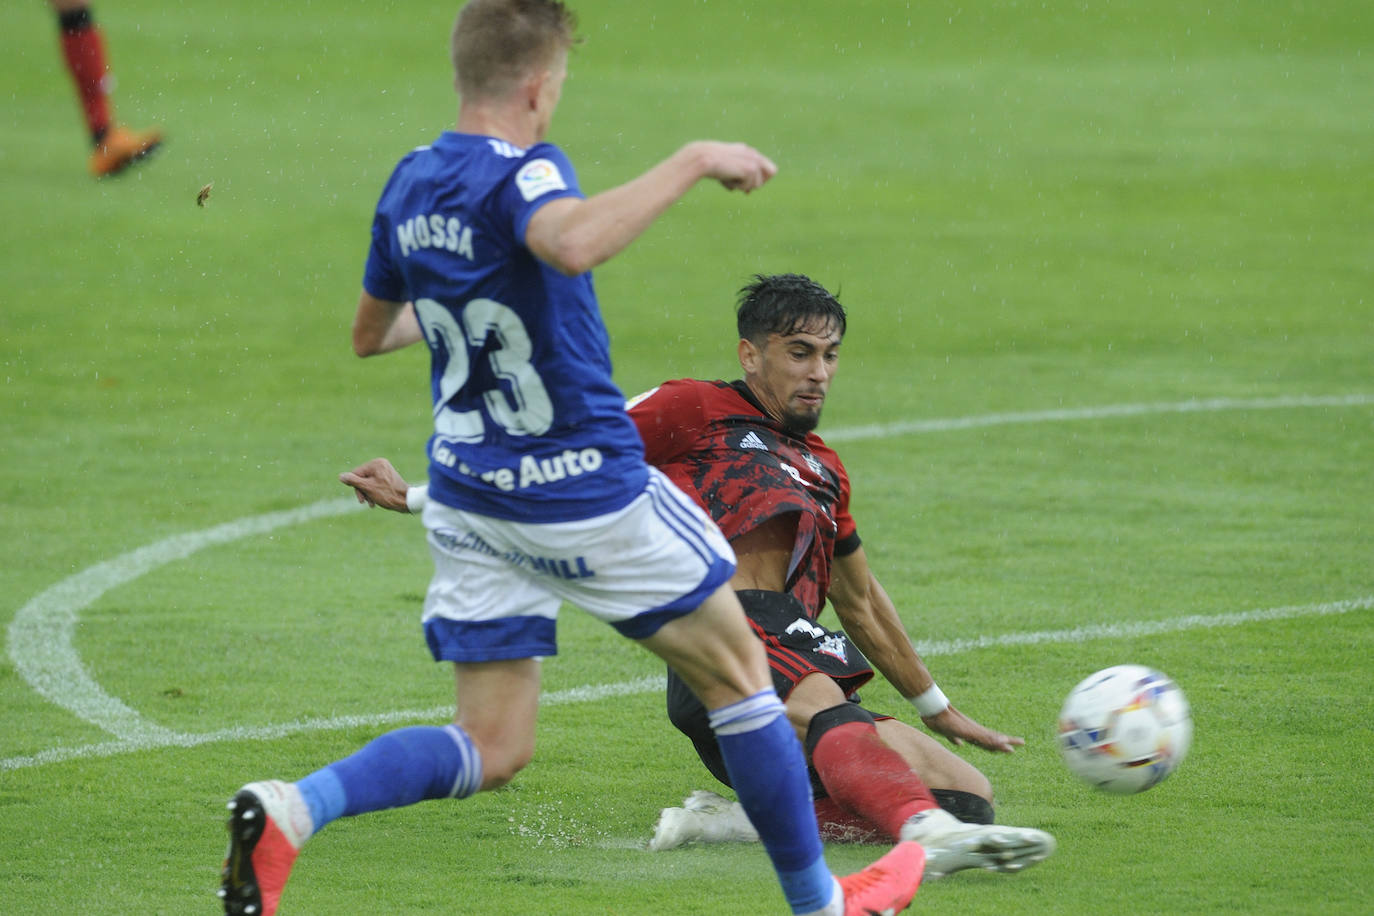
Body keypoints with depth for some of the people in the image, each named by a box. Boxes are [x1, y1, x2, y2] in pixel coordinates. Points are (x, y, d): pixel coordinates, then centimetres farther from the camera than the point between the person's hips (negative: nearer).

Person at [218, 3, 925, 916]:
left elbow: (370, 333, 20)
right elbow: (573, 242, -44)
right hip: (585, 495, -7)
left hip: (467, 493, 7)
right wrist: (692, 162, -34)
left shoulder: (411, 182, 5)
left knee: (491, 749, 8)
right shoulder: (520, 172, -19)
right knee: (739, 674, 14)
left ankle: (291, 808, -16)